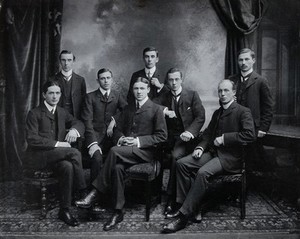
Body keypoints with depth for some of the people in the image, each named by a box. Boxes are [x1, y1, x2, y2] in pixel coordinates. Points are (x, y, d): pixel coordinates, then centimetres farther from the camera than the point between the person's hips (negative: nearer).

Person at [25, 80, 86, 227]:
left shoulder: (62, 112, 16)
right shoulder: (34, 114, -2)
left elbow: (79, 123, 15)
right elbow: (32, 139, -12)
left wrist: (74, 129, -11)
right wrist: (57, 144, -20)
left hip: (57, 155, 5)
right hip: (39, 156, -5)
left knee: (68, 167, -29)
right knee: (74, 153, -28)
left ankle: (64, 210, -19)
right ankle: (83, 192, -16)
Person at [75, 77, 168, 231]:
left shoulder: (156, 109, 4)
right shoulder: (127, 109, 22)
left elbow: (162, 135, -3)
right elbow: (117, 130, 20)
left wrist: (138, 141, -13)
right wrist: (120, 139, -5)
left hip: (145, 151, -4)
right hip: (126, 150, 4)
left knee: (114, 151, -31)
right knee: (117, 167, -30)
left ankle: (96, 193, -23)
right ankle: (117, 212, -21)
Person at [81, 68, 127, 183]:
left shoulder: (117, 96, 19)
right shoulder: (90, 97, 8)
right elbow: (87, 121, -4)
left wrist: (114, 119, -11)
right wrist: (92, 143, -18)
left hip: (111, 135, 2)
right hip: (96, 135, -2)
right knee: (97, 157, -31)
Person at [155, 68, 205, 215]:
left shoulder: (192, 95, 7)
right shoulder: (164, 98, 16)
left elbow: (200, 117, -2)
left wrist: (190, 132, -19)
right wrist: (164, 111, -12)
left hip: (186, 136, -3)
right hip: (169, 137, 3)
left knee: (176, 155, -32)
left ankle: (171, 197, -19)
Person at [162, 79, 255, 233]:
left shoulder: (243, 112, -4)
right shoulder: (217, 113, 20)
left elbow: (250, 134, -18)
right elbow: (208, 133, 20)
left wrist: (224, 138, -17)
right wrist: (200, 147, 0)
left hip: (230, 156, -7)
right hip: (212, 151, 8)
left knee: (203, 172, -32)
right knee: (181, 163, -12)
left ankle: (184, 215, -24)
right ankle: (185, 204, -8)